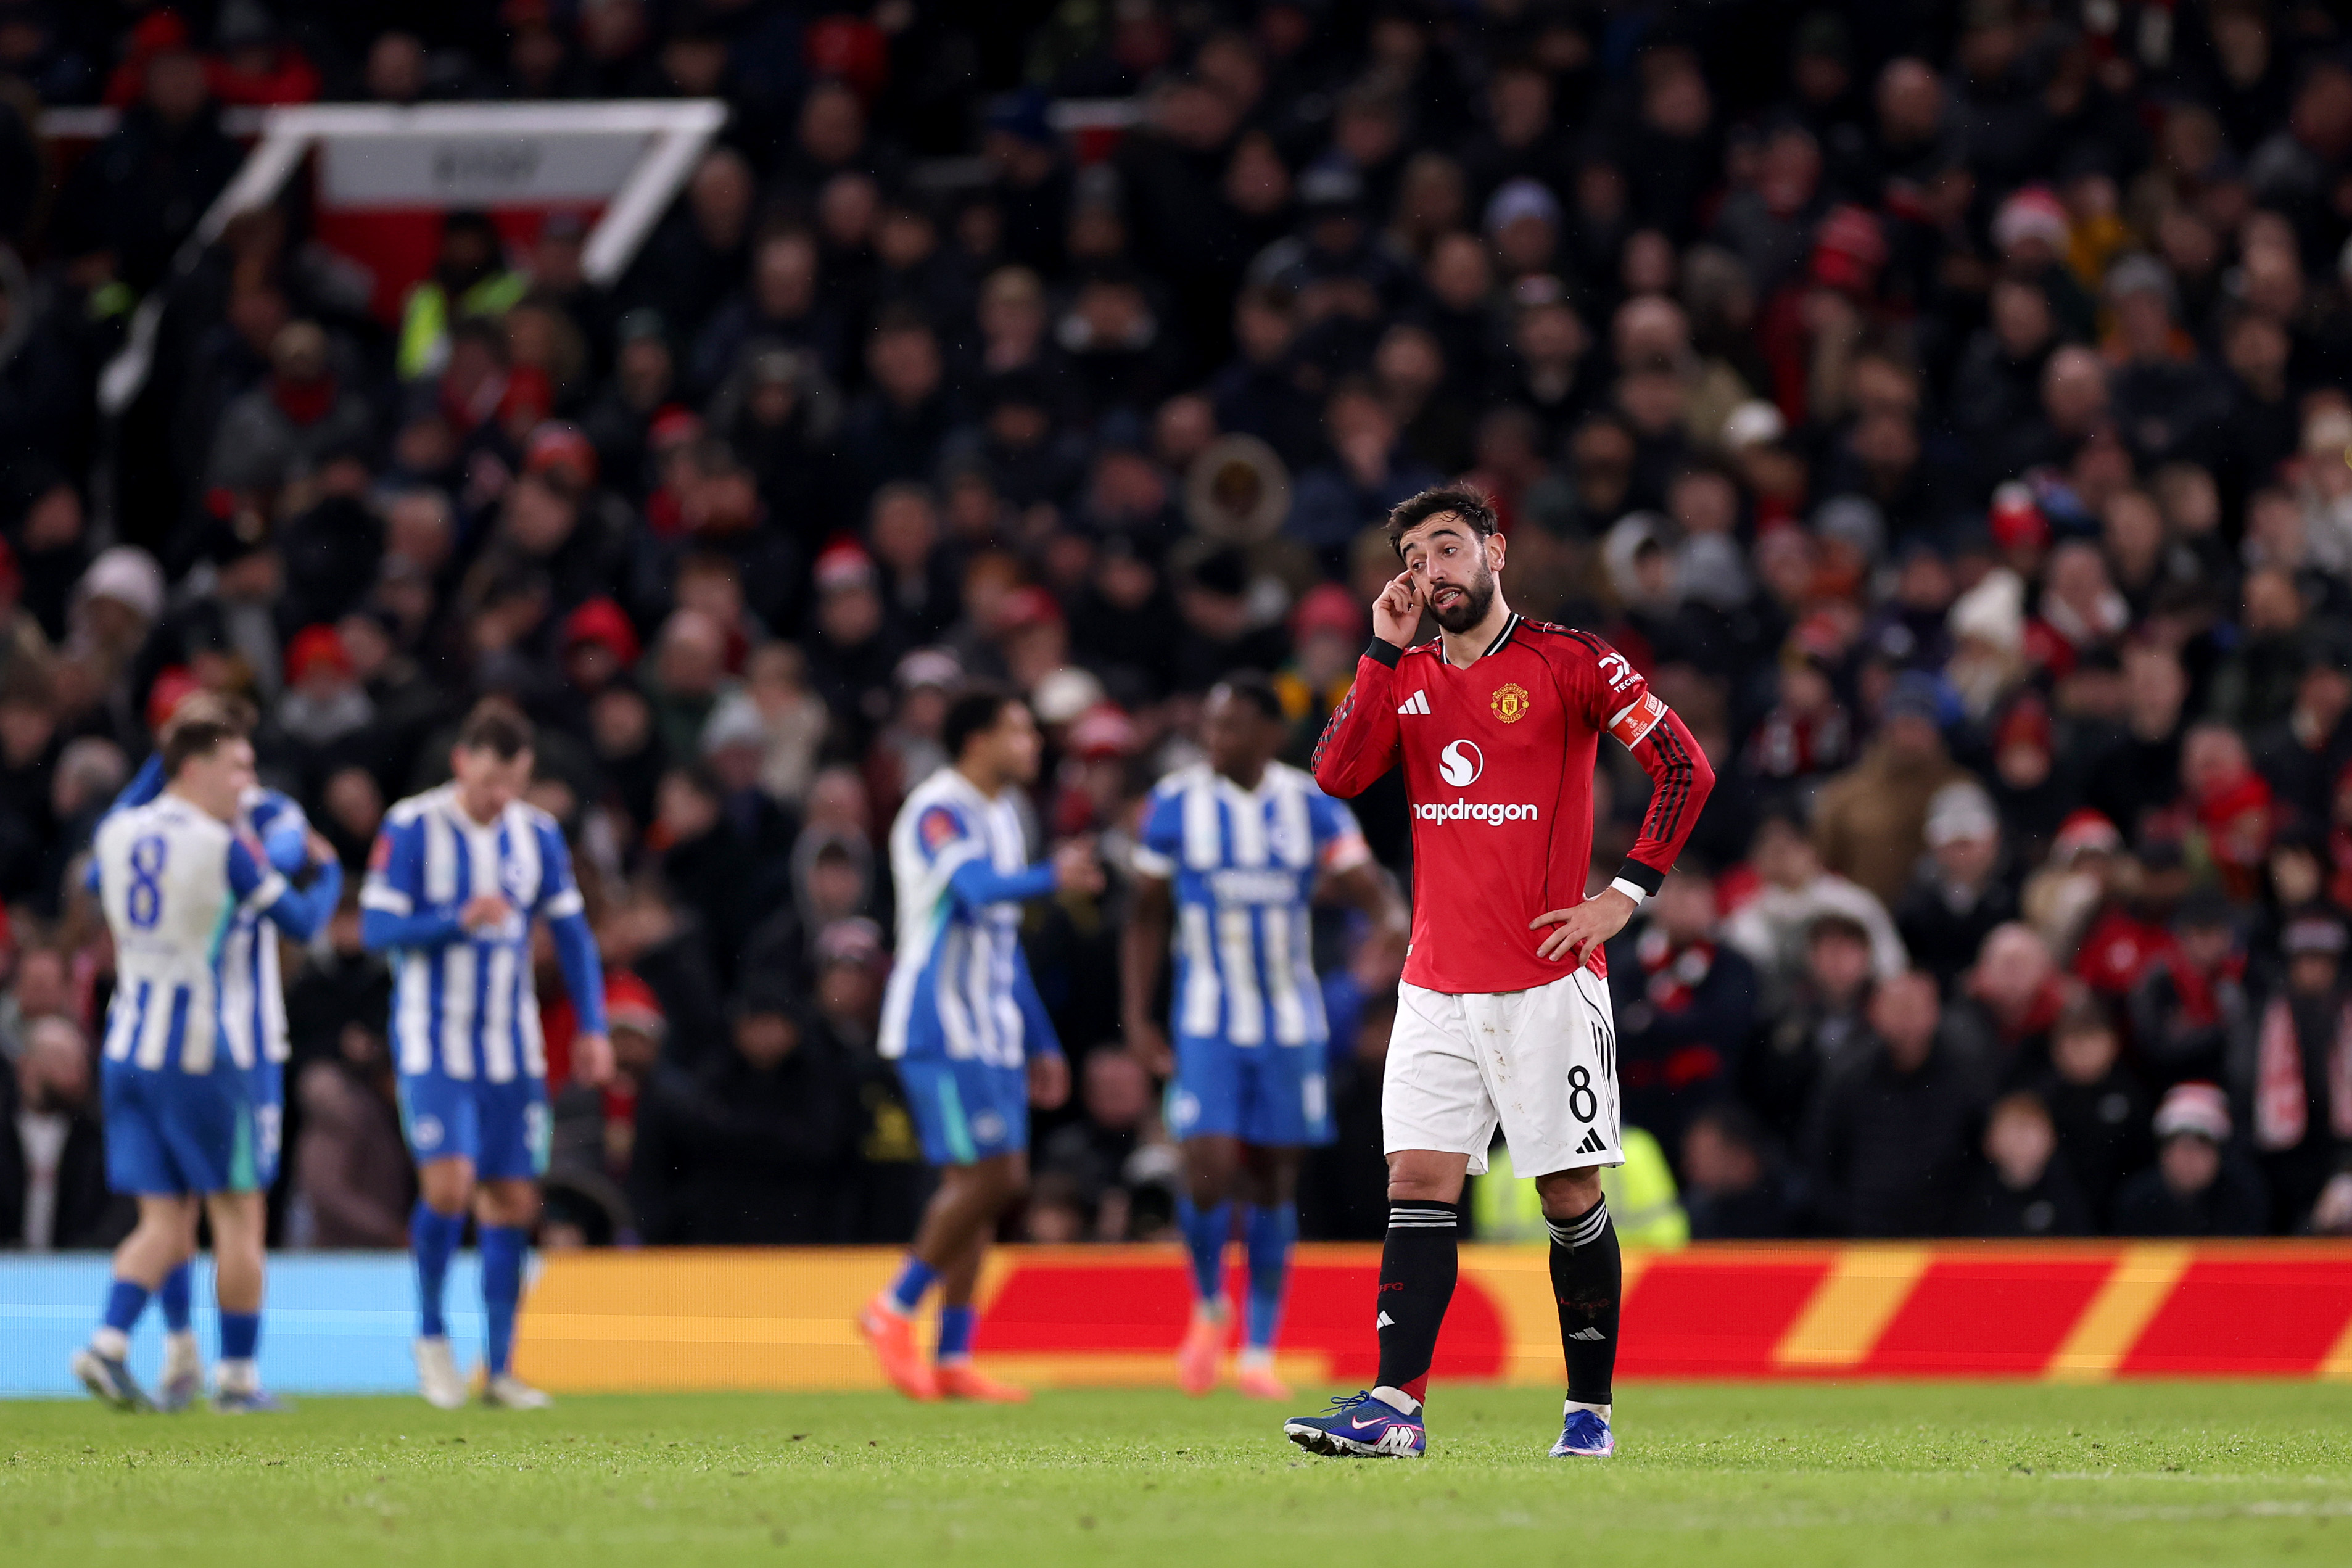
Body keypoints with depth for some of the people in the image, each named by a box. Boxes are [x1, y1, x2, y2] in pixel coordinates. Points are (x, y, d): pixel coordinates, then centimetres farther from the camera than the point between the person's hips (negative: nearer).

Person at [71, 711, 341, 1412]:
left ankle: (107, 1346, -12)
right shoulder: (221, 848, -12)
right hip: (201, 1052, -6)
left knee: (164, 1224, 8)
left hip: (128, 1049, 6)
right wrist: (328, 872, 18)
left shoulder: (117, 833, 5)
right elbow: (301, 923, -3)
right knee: (238, 1217, 6)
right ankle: (238, 1375, 8)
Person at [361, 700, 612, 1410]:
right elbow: (376, 927, -9)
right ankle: (431, 1334, 3)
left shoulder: (537, 835, 5)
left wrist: (593, 1027, 3)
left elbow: (571, 932, 11)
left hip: (511, 1047, 4)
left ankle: (499, 1369, 11)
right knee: (449, 1181, -19)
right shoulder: (411, 828, -8)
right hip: (434, 1039, -4)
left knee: (512, 1202, 2)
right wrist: (460, 920, -22)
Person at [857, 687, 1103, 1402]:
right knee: (987, 1175, -14)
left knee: (989, 1183, 6)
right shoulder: (938, 813, -12)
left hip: (990, 1027, 9)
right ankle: (894, 1309, -2)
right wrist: (1051, 878, -50)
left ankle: (953, 1358, 8)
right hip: (941, 1026, -9)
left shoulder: (1002, 816, 18)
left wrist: (1042, 1043, 25)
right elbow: (978, 887, -32)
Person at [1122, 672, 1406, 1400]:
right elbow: (1149, 914, 5)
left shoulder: (1311, 805, -1)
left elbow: (1370, 888, -5)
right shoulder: (1176, 803, -3)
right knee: (1209, 1171, -15)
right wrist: (1137, 1015, -1)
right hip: (1208, 1021, -1)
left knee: (1275, 1183, 6)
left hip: (1291, 1020, 1)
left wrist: (1393, 921, -30)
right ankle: (1209, 1306, 13)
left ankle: (1260, 1351, 15)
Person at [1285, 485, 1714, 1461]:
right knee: (1418, 1181, -6)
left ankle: (1590, 1409, 10)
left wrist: (1626, 895, -9)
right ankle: (1396, 1407, -12)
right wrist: (1385, 651, -5)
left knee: (1571, 1195, 0)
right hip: (1437, 983, 4)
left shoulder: (1567, 661, -3)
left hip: (1547, 981, -4)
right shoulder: (1406, 676, 12)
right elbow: (1336, 775, -2)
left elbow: (1685, 767, -5)